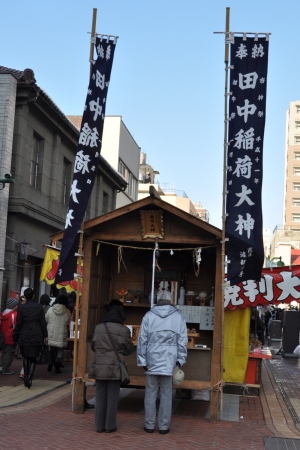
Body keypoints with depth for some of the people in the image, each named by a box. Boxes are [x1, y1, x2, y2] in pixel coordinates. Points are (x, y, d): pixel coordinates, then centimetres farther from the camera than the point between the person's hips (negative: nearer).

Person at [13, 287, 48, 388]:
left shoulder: (22, 308, -4)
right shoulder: (39, 307, -1)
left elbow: (18, 323, -2)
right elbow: (43, 322, 1)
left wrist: (15, 336, 7)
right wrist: (45, 335, 9)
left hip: (24, 337, 0)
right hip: (36, 336, 0)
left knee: (26, 358, 15)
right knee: (33, 358, 6)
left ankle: (26, 378, 16)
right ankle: (29, 378, -12)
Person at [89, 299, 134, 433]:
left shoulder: (99, 328, 1)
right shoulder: (123, 330, -8)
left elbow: (93, 346, 11)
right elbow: (129, 349, 1)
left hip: (99, 367, 3)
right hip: (114, 368, -3)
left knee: (100, 397, 11)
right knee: (112, 397, 7)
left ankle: (100, 425, 16)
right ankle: (110, 426, 12)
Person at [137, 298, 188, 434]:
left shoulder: (149, 316, 5)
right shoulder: (179, 317, 6)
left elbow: (142, 340, 2)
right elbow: (183, 341, 3)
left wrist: (142, 360, 7)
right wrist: (180, 360, 8)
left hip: (152, 361, 0)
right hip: (170, 362, 0)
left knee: (150, 394, 8)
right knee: (166, 395, 7)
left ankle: (149, 425, 14)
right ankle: (164, 426, 12)